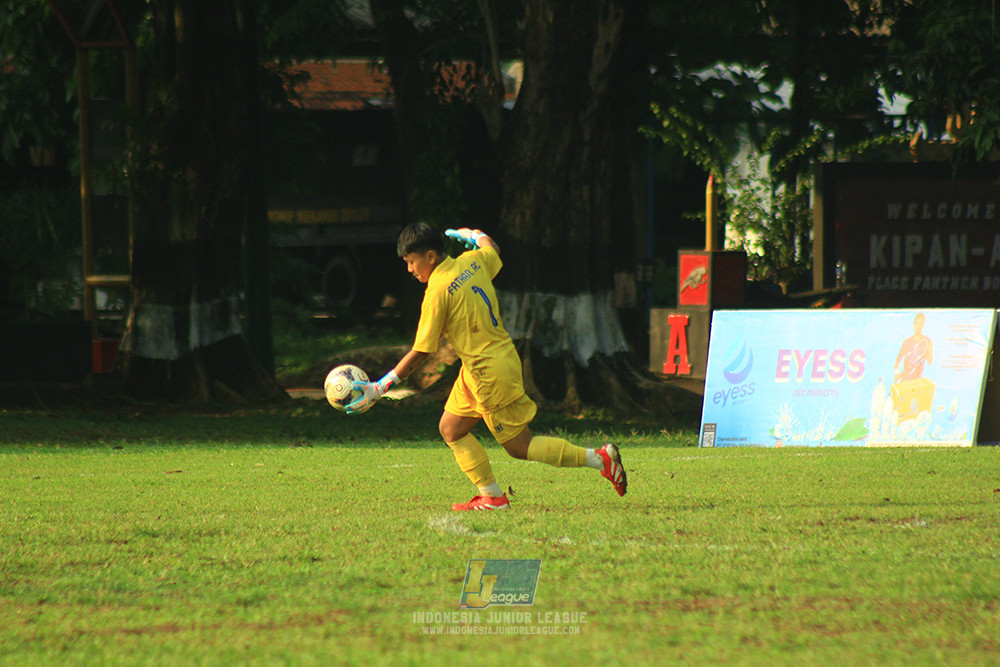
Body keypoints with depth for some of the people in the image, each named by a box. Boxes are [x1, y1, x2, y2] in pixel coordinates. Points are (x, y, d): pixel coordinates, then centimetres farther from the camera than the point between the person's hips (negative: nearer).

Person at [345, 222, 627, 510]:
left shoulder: (438, 290, -20)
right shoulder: (472, 262, 1)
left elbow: (421, 352, -17)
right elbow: (492, 250, 27)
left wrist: (380, 388, -13)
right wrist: (473, 235, 48)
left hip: (491, 373, -9)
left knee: (519, 446, 1)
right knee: (451, 429, 13)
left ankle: (600, 458, 2)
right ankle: (491, 496, 12)